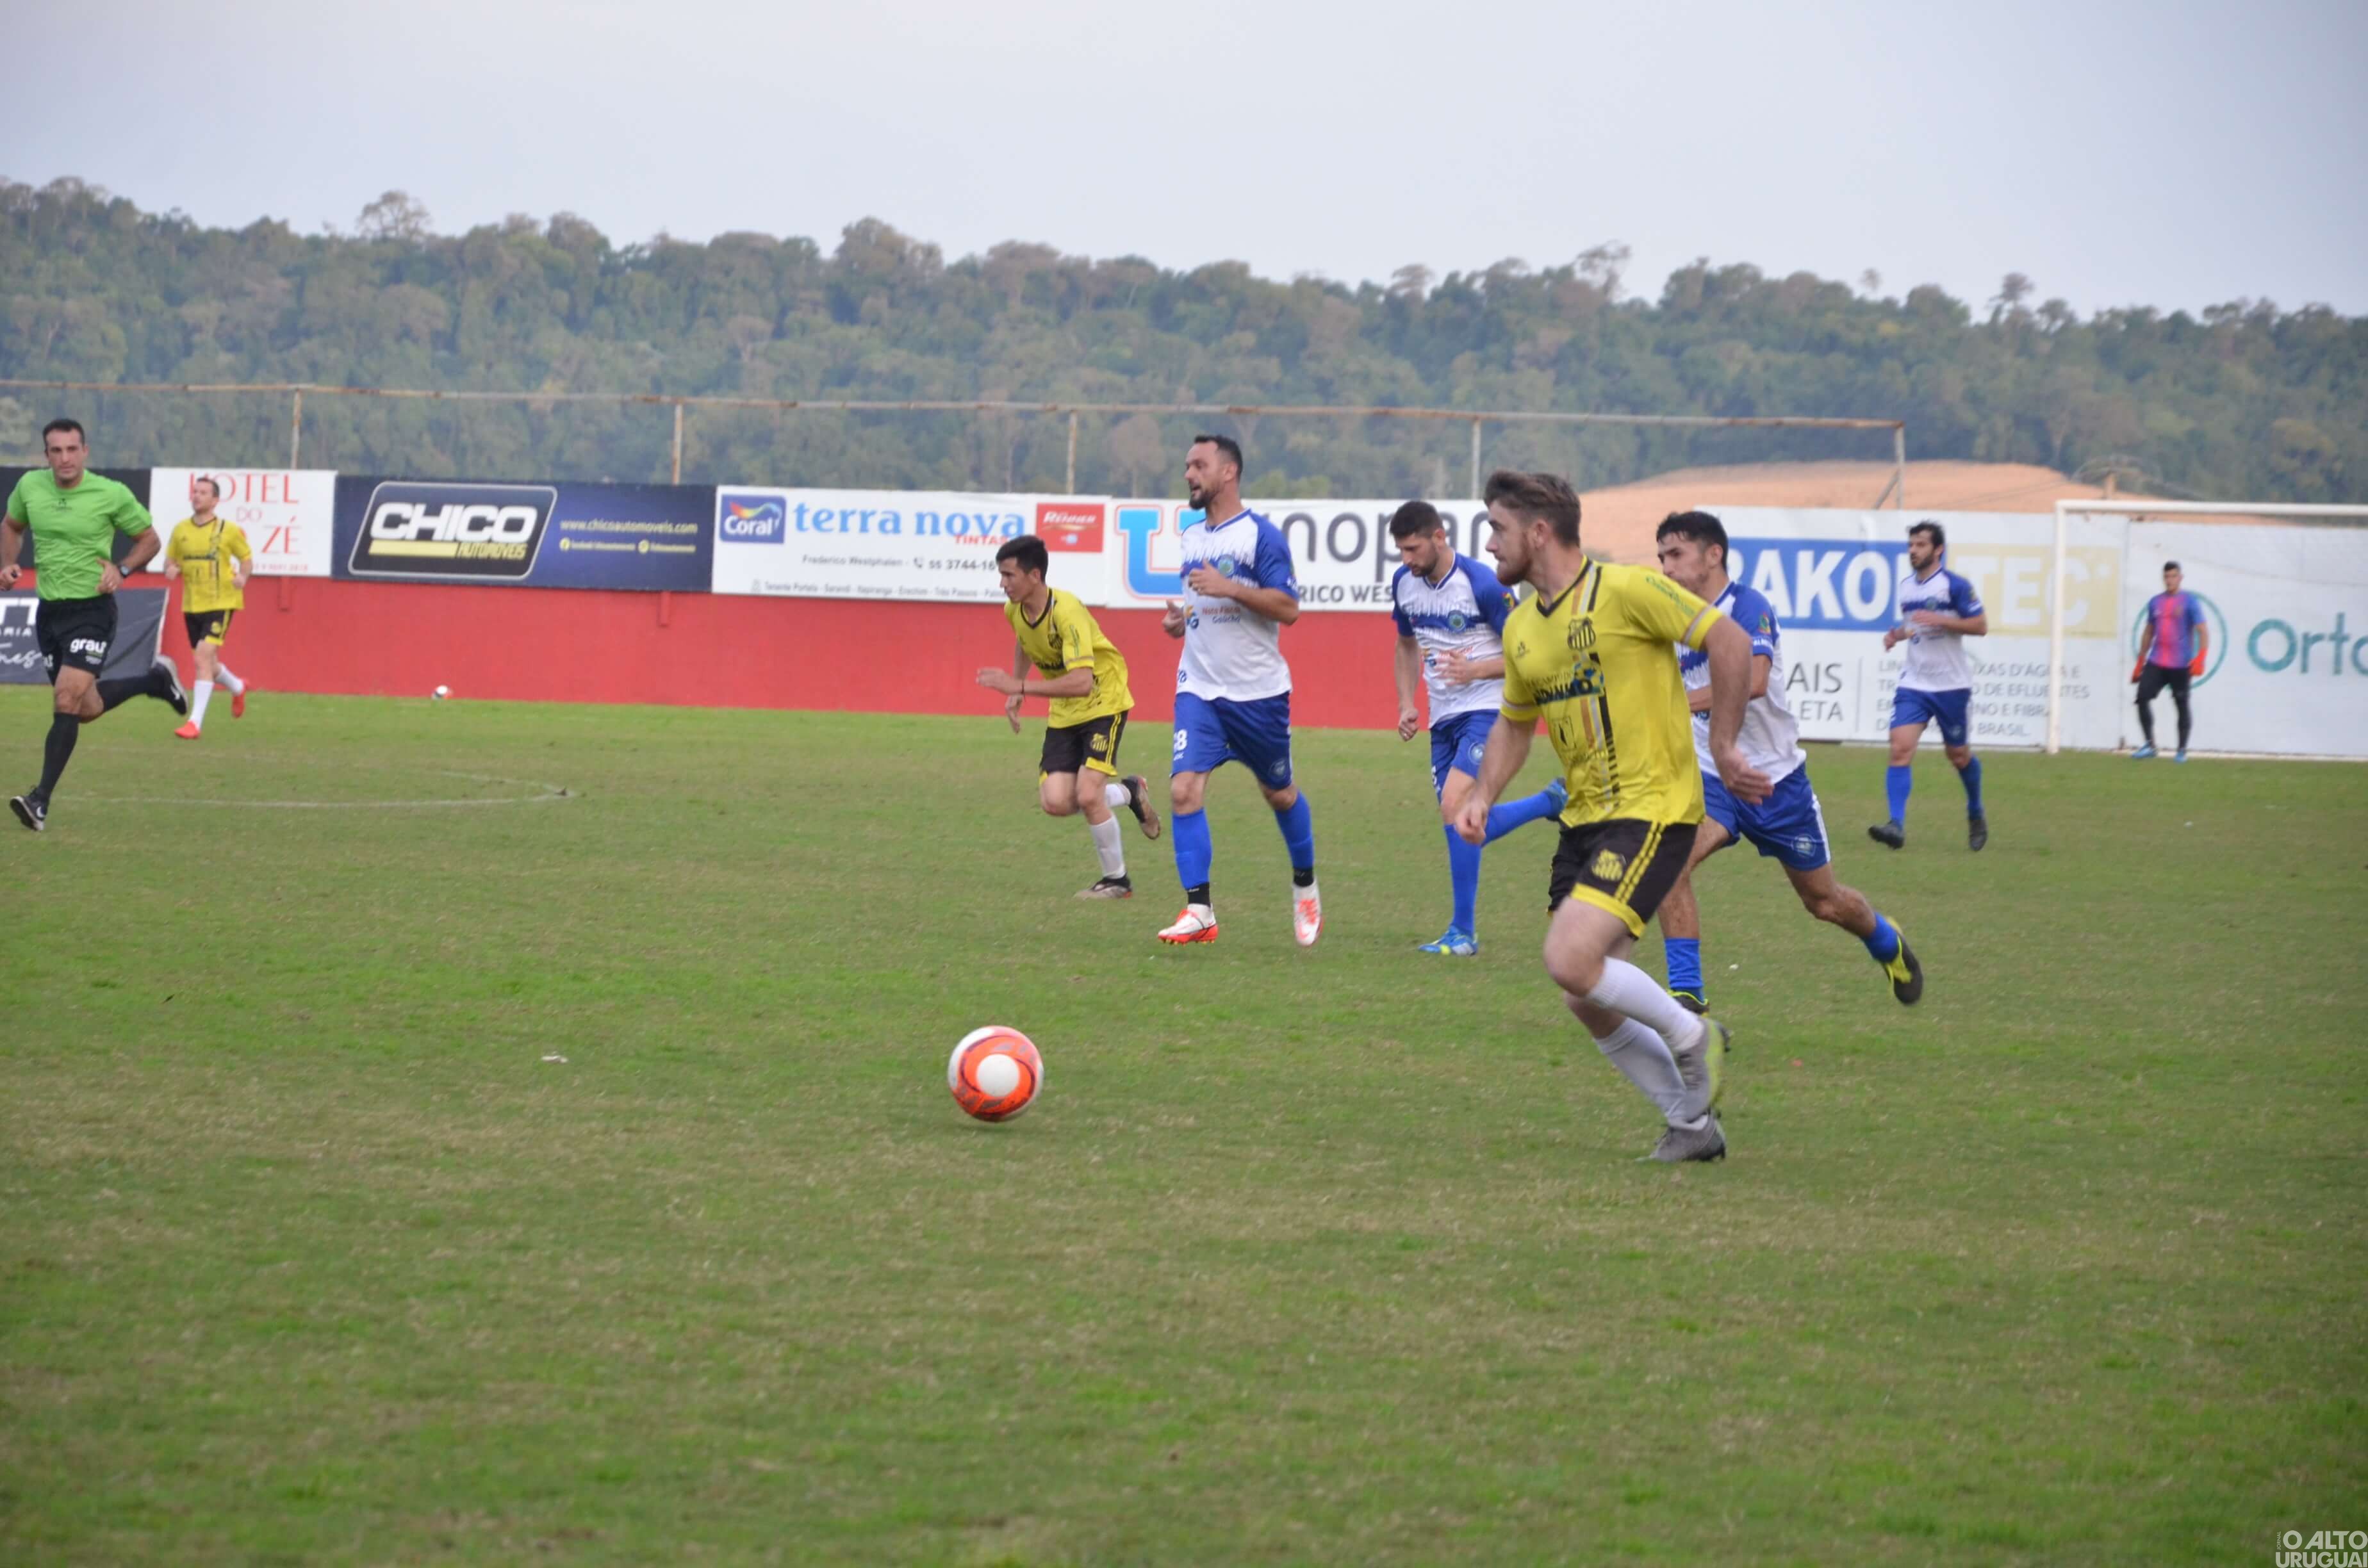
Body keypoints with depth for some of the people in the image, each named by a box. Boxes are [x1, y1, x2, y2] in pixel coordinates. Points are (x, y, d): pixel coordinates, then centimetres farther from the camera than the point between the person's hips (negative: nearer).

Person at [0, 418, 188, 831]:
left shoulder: (112, 494, -11)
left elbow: (149, 539, 2)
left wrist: (122, 569, -15)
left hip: (92, 612, -5)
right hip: (49, 611, 5)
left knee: (67, 701, -18)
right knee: (86, 708, 14)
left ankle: (41, 800, -17)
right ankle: (155, 680, 41)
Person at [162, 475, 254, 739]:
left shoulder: (228, 530, -5)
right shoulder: (181, 529, 5)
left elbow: (247, 558, 6)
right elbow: (170, 559, 15)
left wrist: (243, 576, -15)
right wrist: (171, 569, -8)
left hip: (220, 603, -5)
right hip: (191, 606, 5)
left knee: (203, 657, -19)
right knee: (206, 664, 14)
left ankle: (196, 722, -19)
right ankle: (237, 688, 47)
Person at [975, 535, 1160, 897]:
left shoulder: (1066, 612, -29)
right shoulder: (1013, 610, -6)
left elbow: (1081, 682, -38)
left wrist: (1018, 687, -39)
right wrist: (1015, 696, 11)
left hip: (1104, 702, -7)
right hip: (1064, 713, 7)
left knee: (1087, 795, -19)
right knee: (1056, 802, -9)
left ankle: (1117, 880, 3)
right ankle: (1127, 793, 21)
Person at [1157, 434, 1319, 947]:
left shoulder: (1260, 535, -10)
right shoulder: (1191, 537, 11)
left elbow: (1288, 607, -16)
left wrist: (1228, 588, -25)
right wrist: (1178, 619, 4)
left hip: (1257, 689, -5)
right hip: (1198, 688, 5)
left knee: (1279, 792, 12)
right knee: (1184, 790, -14)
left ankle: (1305, 887, 36)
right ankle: (1199, 911, -13)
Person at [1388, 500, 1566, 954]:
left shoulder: (1481, 584, -17)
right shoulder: (1404, 583, 3)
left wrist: (1474, 670, -26)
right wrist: (1407, 704, 8)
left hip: (1486, 708, -8)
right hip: (1444, 717, 8)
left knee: (1454, 808, -22)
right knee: (1463, 825, 6)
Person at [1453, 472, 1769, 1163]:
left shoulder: (1624, 590, -13)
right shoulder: (1521, 627, 11)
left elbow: (1729, 641, -13)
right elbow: (1515, 722, 25)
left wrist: (1723, 749, -12)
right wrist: (1482, 796, 9)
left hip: (1652, 807, -8)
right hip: (1584, 819, 8)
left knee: (1571, 961, -22)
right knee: (1590, 1003, 4)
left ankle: (1691, 1036, 3)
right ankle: (1693, 1124, 18)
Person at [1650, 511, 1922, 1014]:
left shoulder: (1748, 606, -20)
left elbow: (1752, 680, -38)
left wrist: (1675, 703, -44)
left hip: (1776, 780, -4)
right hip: (1713, 778, 4)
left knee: (1824, 901, 13)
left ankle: (1888, 945, 46)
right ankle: (1686, 994, -22)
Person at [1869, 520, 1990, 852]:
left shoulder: (1955, 585, -10)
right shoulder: (1906, 586, 8)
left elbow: (1980, 625, -13)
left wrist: (1939, 620, -23)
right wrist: (1897, 634, 4)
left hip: (1951, 686, -4)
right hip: (1914, 684, 4)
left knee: (1959, 755, 11)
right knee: (1900, 749, -15)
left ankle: (1976, 815, 37)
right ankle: (1896, 824, -22)